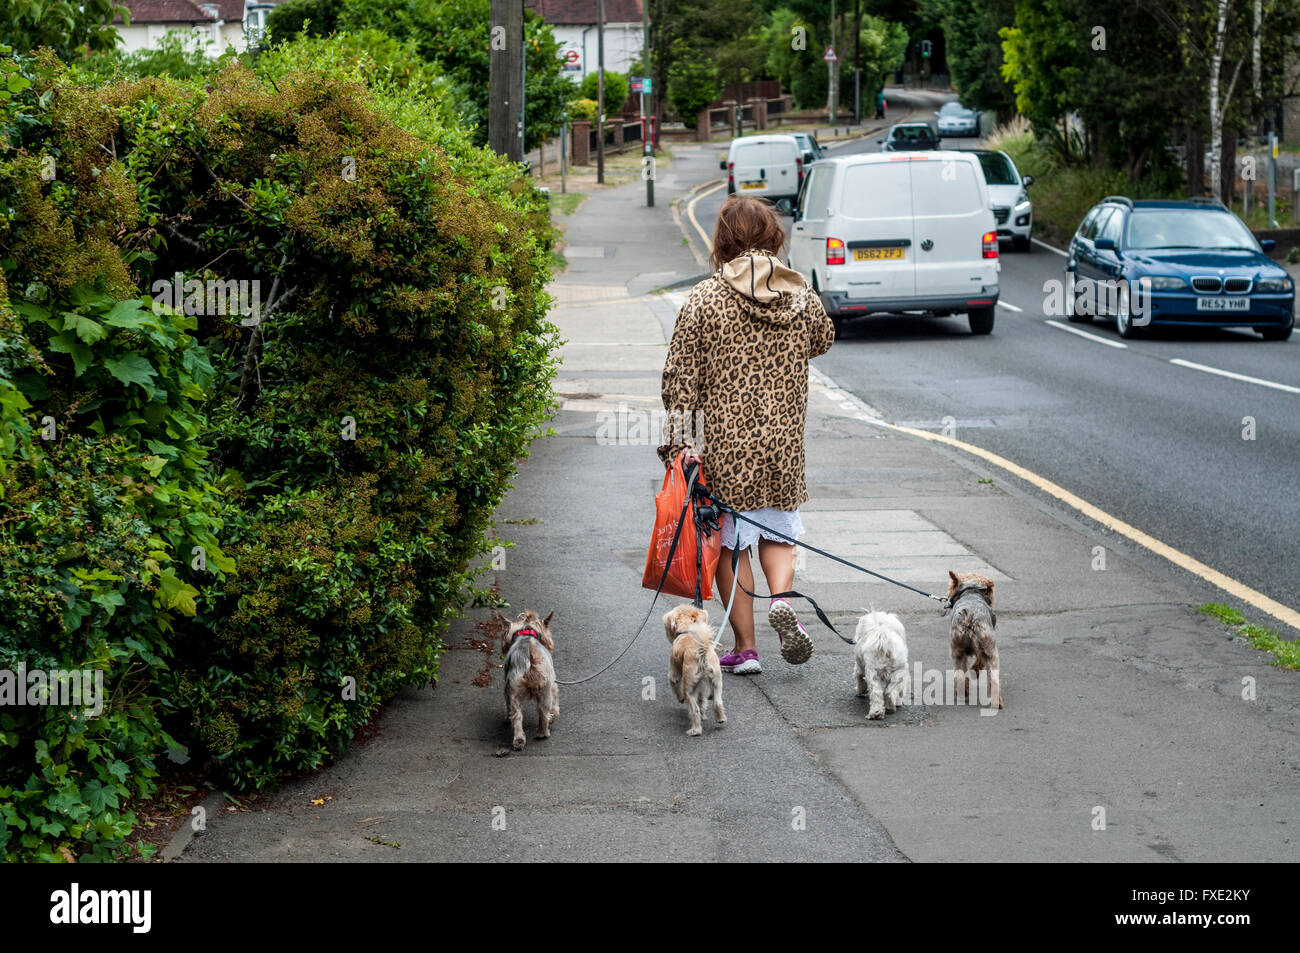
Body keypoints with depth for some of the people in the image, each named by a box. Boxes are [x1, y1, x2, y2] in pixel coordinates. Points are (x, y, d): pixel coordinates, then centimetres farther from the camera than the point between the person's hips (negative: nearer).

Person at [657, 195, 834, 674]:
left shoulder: (704, 298, -8)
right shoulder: (801, 295, 1)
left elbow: (680, 375, -10)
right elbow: (823, 341, 21)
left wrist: (681, 441, -7)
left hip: (724, 442, -2)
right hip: (784, 438, 3)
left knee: (729, 538, 8)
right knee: (778, 526, 20)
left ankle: (745, 647, 9)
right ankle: (781, 597, -7)